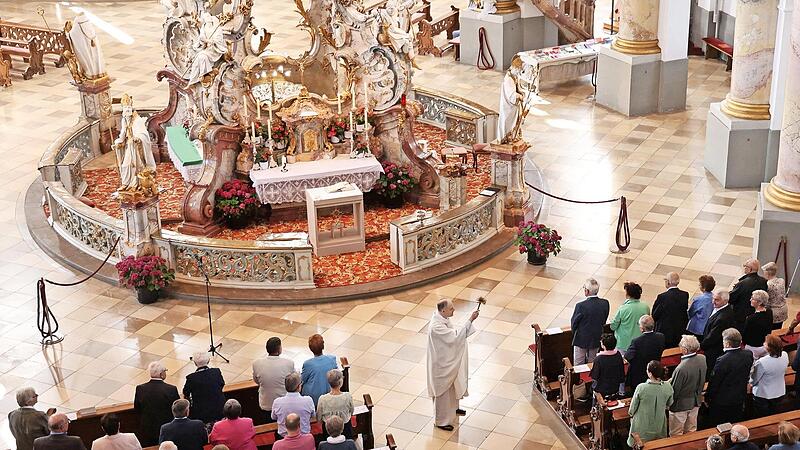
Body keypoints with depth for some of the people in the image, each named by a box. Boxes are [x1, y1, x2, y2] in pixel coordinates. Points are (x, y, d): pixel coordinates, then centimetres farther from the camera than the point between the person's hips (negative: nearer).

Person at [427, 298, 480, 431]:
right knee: (443, 391, 9)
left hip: (449, 360, 9)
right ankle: (441, 421, 28)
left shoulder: (442, 317, -7)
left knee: (452, 386, 29)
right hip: (441, 363, -9)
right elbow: (454, 336, -35)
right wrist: (470, 320, -35)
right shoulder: (436, 326, -36)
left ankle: (453, 408, 53)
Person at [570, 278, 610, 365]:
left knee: (578, 365, 12)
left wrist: (574, 334, 8)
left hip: (581, 339, -4)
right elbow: (604, 321, 1)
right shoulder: (605, 303, -14)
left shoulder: (581, 306, -27)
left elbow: (573, 322, -12)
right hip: (596, 339, 4)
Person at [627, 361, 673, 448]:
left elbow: (632, 408, -15)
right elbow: (669, 405, 0)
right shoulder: (667, 387, -20)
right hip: (659, 426, 3)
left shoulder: (641, 388, -29)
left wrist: (631, 413, 8)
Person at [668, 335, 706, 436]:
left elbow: (674, 391, -23)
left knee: (676, 434, 13)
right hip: (696, 401, 7)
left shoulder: (681, 368, -34)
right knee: (691, 431, 25)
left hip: (681, 405, -7)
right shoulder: (702, 359, -12)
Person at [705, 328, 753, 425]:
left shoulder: (723, 361, -29)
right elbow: (746, 376, 6)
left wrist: (707, 398, -3)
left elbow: (714, 382, -17)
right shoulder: (748, 355, -10)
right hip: (740, 398, 6)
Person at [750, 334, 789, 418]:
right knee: (772, 415, 27)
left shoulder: (762, 362, -35)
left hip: (763, 395, -5)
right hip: (779, 393, 5)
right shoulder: (785, 356, -18)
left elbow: (753, 381, -21)